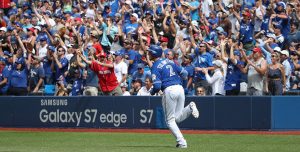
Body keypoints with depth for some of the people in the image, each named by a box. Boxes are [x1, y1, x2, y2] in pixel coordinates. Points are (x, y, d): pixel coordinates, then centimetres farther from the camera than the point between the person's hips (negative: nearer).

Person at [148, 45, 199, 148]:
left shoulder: (155, 67, -5)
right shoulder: (169, 62, 16)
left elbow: (157, 86, -13)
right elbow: (184, 74, 17)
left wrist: (152, 92, 8)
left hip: (169, 90, -6)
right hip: (180, 88, 6)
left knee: (170, 120, 5)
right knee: (178, 118, 15)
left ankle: (181, 142, -6)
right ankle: (190, 108, -12)